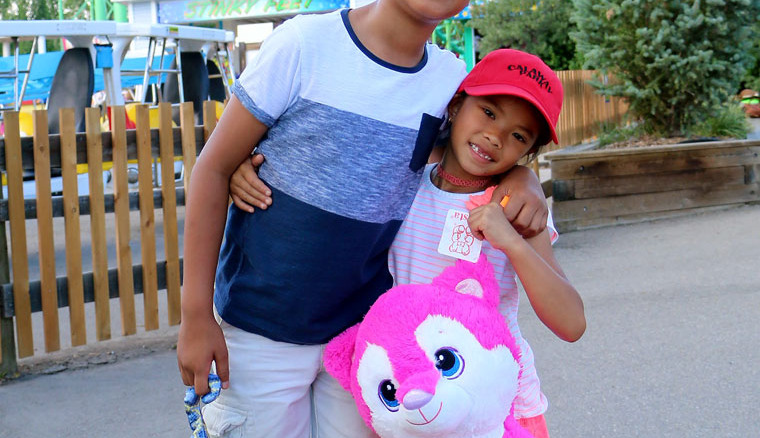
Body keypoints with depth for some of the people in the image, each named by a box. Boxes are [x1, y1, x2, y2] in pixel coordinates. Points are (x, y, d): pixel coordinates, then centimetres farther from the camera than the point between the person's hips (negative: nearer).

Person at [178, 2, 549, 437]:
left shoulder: (452, 77, -3)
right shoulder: (305, 43, -15)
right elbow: (215, 167, -10)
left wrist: (521, 177, -10)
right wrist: (196, 316, -11)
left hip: (364, 330, 4)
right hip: (262, 331, -3)